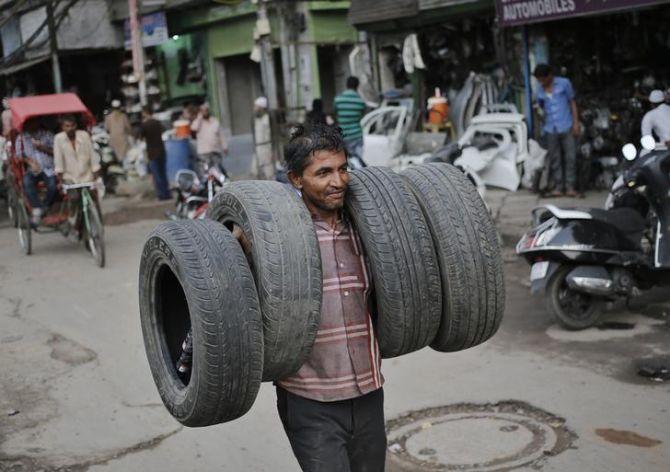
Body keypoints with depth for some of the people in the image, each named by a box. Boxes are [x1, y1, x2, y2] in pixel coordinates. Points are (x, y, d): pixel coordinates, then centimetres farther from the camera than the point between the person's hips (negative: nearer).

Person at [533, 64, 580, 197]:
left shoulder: (564, 83, 3)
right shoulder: (540, 91, 10)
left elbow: (572, 102, 5)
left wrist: (576, 122, -1)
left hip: (567, 127, -3)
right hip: (551, 130, 3)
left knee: (570, 157, -4)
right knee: (554, 160, 3)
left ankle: (570, 186, 0)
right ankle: (558, 187, 8)